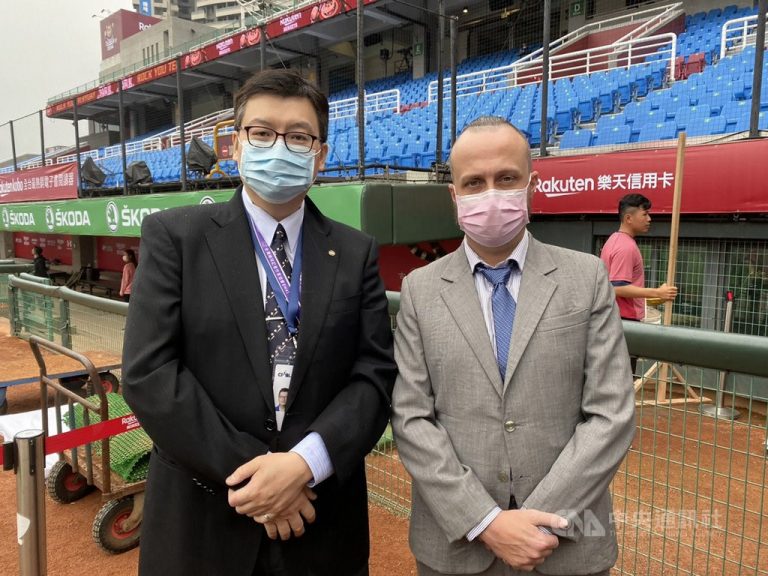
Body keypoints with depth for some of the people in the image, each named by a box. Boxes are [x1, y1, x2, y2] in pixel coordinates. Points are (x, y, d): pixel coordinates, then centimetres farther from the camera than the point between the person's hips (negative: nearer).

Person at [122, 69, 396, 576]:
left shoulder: (356, 253, 1)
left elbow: (376, 374, -4)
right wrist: (248, 470, -16)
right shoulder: (174, 236, -4)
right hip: (203, 520, -1)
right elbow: (148, 371, -12)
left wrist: (306, 463, -18)